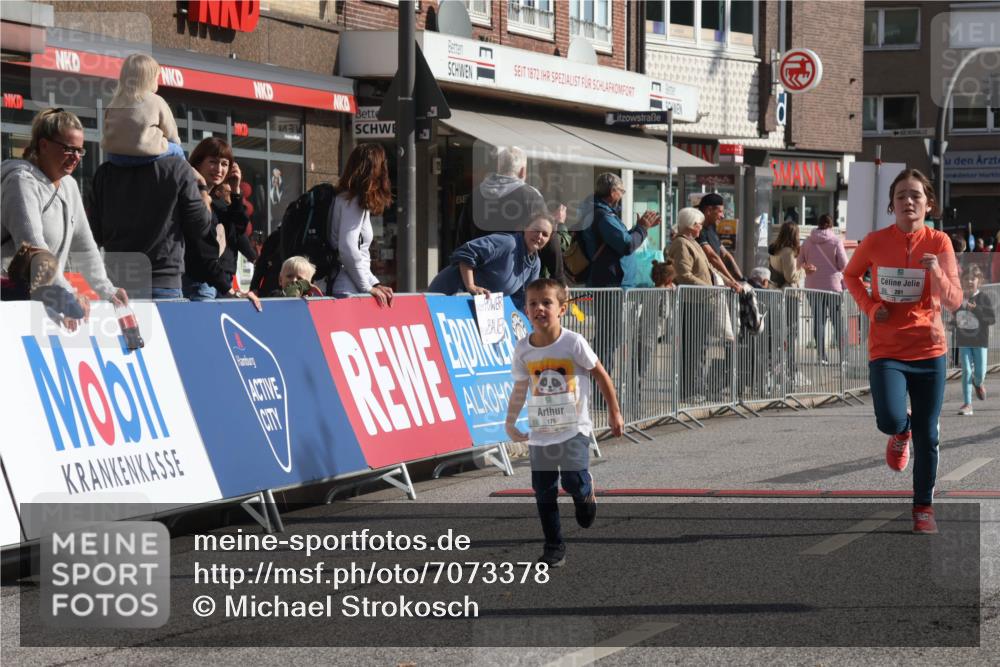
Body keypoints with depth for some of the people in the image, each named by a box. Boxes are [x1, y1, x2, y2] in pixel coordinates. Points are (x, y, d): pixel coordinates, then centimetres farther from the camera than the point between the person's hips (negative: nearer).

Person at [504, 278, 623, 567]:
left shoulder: (573, 342, -11)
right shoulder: (523, 348, -2)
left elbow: (601, 375, -1)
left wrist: (614, 413, 4)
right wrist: (510, 423, 9)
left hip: (574, 428, -3)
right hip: (540, 432, 3)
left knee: (574, 479, -20)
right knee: (544, 491, 2)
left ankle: (586, 493, 17)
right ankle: (553, 547, 14)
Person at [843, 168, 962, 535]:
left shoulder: (939, 243, -6)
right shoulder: (876, 242, -6)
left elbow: (954, 302, -7)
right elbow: (850, 275, 13)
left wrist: (938, 274, -27)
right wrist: (870, 307, -4)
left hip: (929, 351, 1)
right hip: (886, 350, -1)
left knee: (927, 436, 6)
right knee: (890, 420, -22)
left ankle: (924, 506, 24)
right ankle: (901, 432, 16)